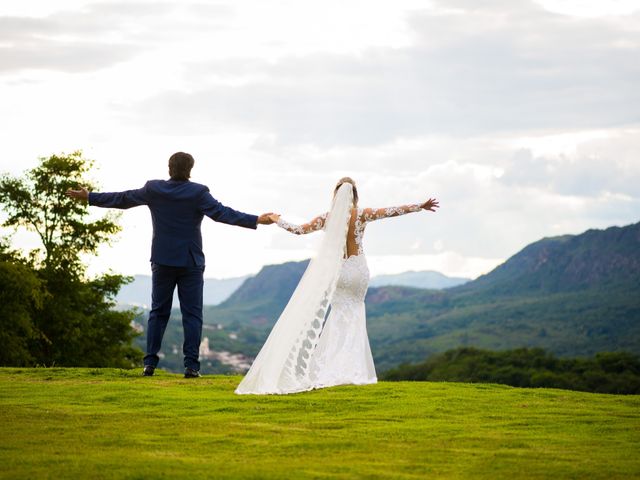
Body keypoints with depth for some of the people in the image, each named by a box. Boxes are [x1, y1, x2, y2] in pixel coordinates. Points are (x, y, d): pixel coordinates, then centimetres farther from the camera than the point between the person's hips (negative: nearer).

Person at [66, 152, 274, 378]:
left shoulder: (153, 189, -1)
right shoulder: (198, 192, -10)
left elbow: (121, 199, 5)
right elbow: (222, 213, -17)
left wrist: (89, 197, 17)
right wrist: (256, 220, -18)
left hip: (162, 261, 3)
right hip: (190, 262, -3)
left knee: (158, 312, 12)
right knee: (192, 314, 2)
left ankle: (150, 363, 7)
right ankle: (191, 366, -4)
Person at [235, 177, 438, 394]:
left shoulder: (327, 218, -5)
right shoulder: (361, 215, -7)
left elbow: (297, 230, -1)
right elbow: (392, 211, -8)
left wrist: (276, 219, 14)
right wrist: (420, 206, -2)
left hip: (336, 271, 1)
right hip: (358, 270, -1)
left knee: (341, 312, 16)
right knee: (354, 313, 13)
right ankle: (352, 370, 3)